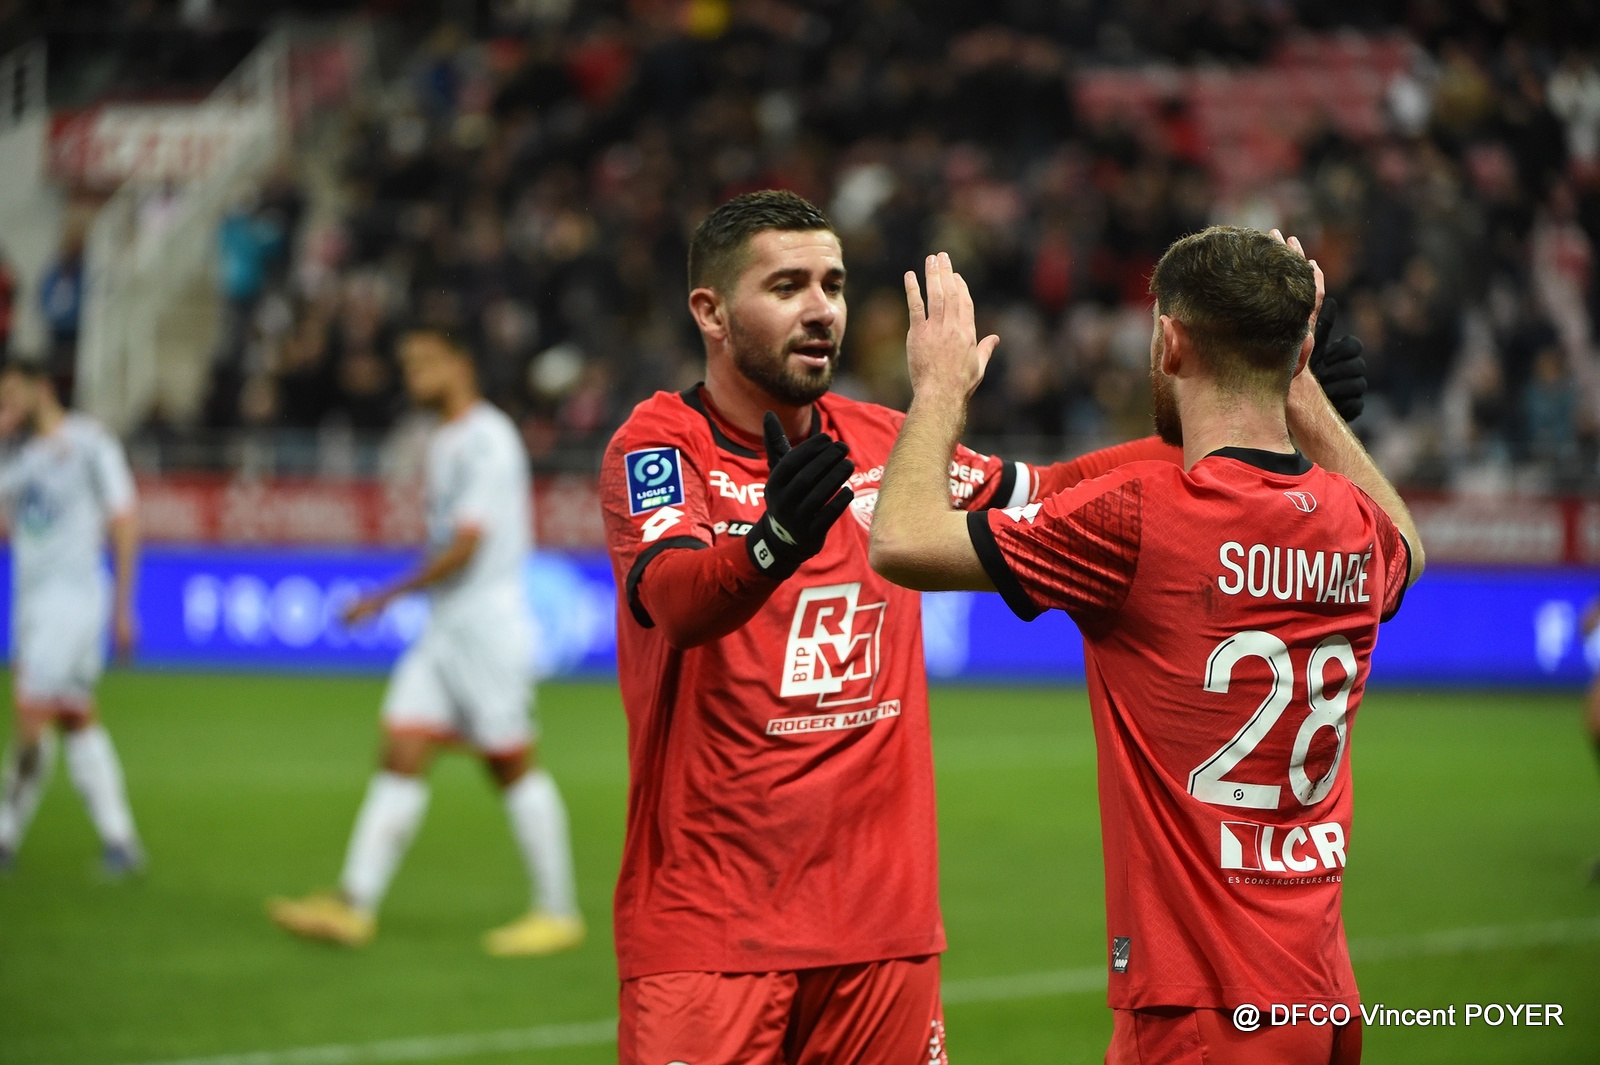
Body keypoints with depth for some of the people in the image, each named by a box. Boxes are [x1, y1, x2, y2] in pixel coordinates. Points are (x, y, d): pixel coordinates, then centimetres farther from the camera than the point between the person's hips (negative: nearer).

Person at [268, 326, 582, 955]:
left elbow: (465, 544, -18)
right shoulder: (444, 443, 17)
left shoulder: (488, 439, -12)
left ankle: (558, 913, 7)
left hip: (487, 622, -9)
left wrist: (388, 597, -13)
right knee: (401, 754, 0)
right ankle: (354, 907, -4)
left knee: (512, 765, -3)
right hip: (444, 627, 9)